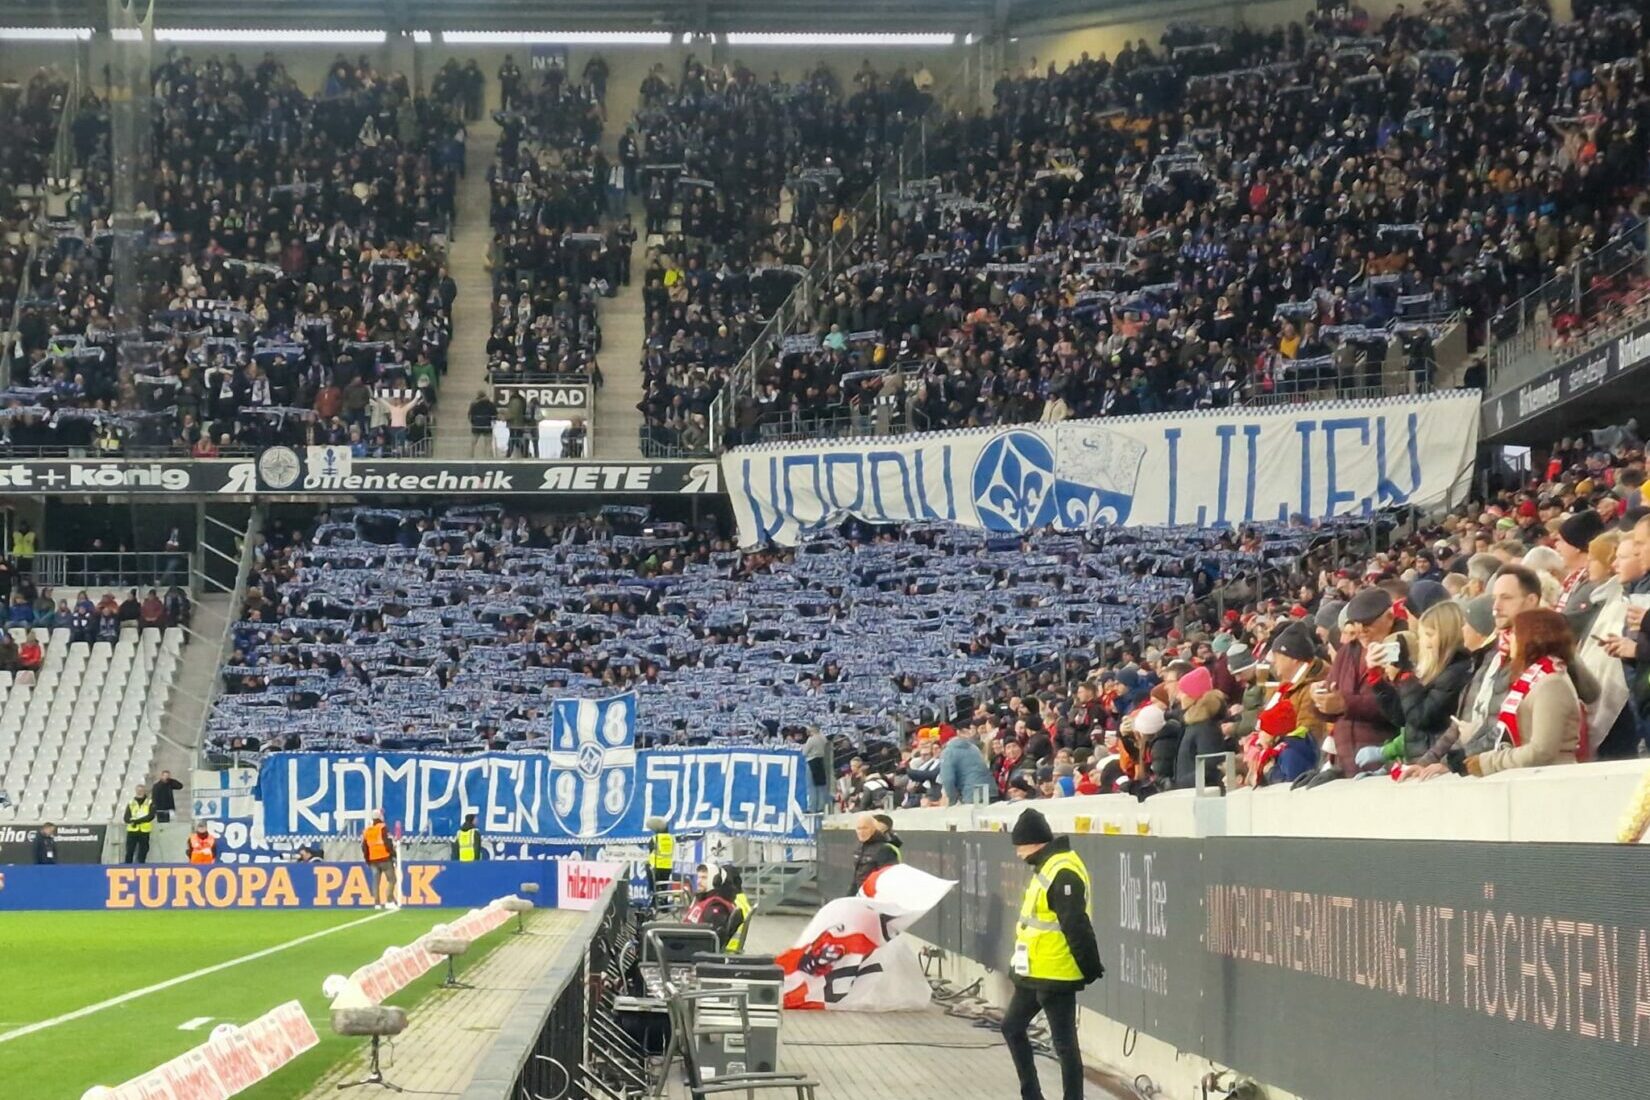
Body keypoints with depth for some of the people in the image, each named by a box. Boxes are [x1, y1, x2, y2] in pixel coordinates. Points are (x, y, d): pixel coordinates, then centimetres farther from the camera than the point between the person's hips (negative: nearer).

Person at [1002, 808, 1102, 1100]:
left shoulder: (1062, 873, -22)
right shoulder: (1046, 867, 11)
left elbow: (1077, 927, -23)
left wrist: (1090, 968, -21)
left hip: (1056, 975, -11)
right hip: (1035, 972, 11)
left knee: (1064, 1043, -3)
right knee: (1012, 1026, 20)